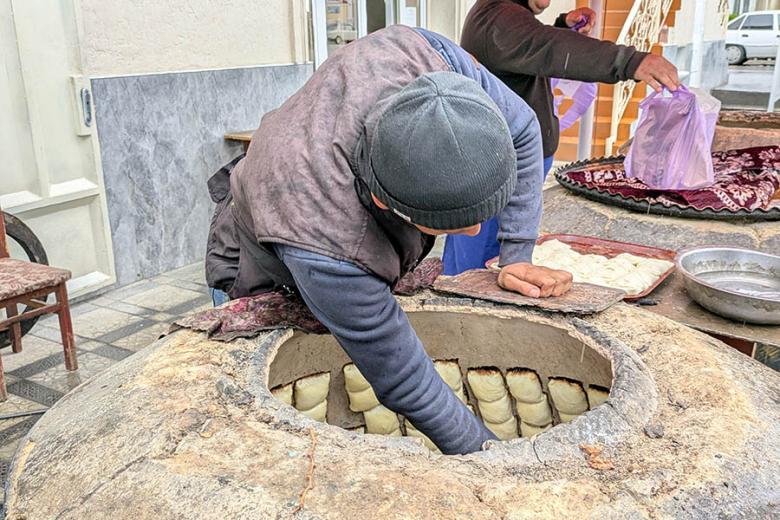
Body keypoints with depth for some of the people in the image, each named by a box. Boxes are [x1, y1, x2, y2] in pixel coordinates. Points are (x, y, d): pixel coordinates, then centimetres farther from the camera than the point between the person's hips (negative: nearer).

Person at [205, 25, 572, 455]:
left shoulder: (414, 53, -38)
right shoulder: (324, 250, -49)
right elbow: (405, 384, -34)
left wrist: (516, 257, -17)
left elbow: (521, 130, -17)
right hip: (270, 285, -4)